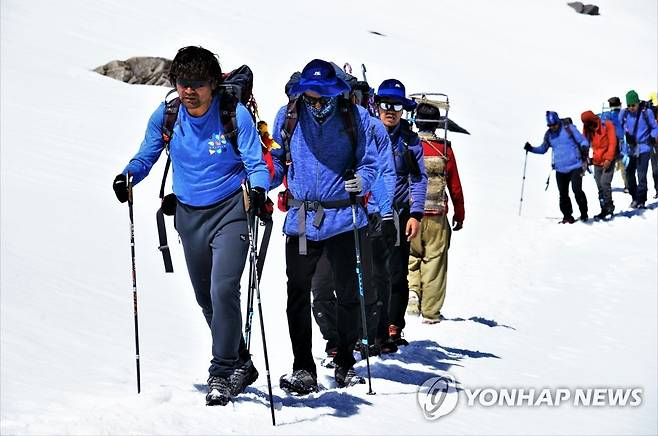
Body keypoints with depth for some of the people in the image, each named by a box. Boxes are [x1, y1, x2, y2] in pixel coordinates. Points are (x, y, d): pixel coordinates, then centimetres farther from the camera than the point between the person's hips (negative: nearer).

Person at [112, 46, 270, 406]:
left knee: (222, 291, -18)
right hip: (189, 216, 5)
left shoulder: (234, 115, -14)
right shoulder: (166, 116, -3)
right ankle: (241, 364, 32)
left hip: (229, 212, -5)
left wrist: (258, 189, -33)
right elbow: (146, 156, 8)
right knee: (206, 299, 14)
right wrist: (128, 175, -12)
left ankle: (222, 373, -6)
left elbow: (256, 163, -12)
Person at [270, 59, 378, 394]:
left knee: (347, 294, 6)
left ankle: (345, 363, 20)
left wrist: (361, 181, -20)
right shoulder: (288, 117, 4)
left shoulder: (356, 117, -2)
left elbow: (370, 163, 1)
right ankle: (303, 369, 6)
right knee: (298, 294, -1)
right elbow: (277, 160, 15)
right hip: (300, 220, 1)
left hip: (342, 219, -1)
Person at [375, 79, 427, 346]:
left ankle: (393, 328, 11)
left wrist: (416, 214, -4)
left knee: (396, 274, 1)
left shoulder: (410, 140, 6)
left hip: (397, 215, 0)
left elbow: (419, 179, 6)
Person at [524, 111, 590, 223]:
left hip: (575, 166, -4)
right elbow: (543, 149, 21)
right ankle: (567, 216, 15)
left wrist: (584, 153, -20)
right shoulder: (548, 135, 7)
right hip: (560, 169, 4)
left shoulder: (569, 128, -5)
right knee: (563, 194, 4)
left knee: (577, 190, -15)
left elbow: (583, 141, -2)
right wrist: (531, 149, 5)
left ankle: (584, 214, -1)